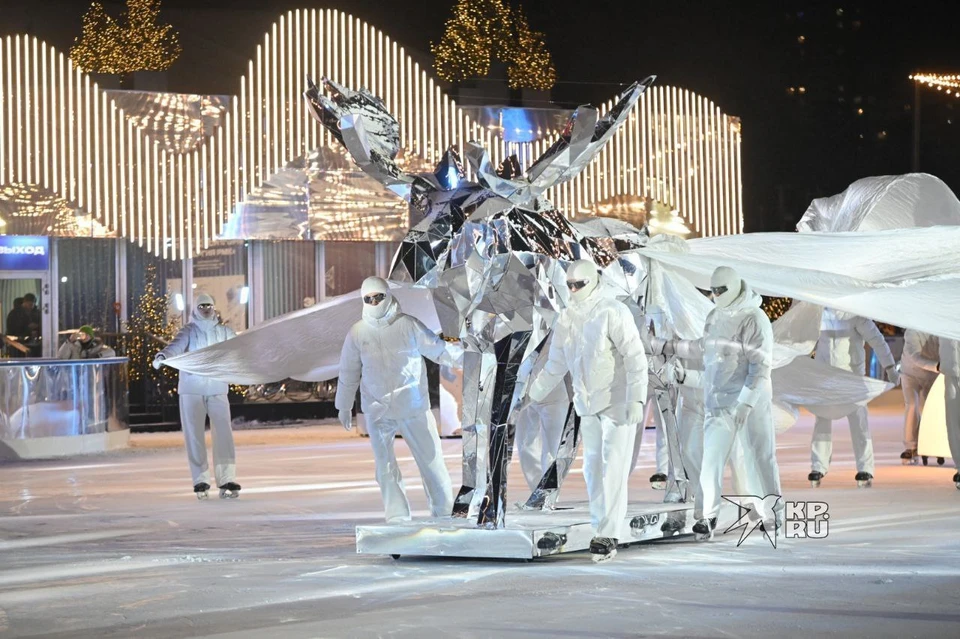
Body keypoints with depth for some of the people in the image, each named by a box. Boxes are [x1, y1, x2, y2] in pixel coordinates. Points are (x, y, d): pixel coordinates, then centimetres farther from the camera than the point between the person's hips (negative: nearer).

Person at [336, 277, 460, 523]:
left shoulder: (409, 325, -5)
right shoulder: (357, 333, 2)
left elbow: (440, 349, 0)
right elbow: (349, 372, 13)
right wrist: (344, 406, 19)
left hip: (414, 408, -2)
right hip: (378, 411, 2)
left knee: (431, 459, 0)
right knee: (385, 467, 2)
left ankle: (444, 513, 12)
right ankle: (397, 518, 9)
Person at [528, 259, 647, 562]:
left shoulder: (614, 313, -16)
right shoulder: (567, 317, 5)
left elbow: (635, 357, -20)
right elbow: (557, 363, 16)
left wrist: (636, 399, -27)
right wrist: (537, 392, 10)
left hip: (618, 402, -7)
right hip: (588, 404, 7)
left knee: (613, 468, -10)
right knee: (593, 467, 12)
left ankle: (607, 535, -10)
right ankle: (601, 529, 23)